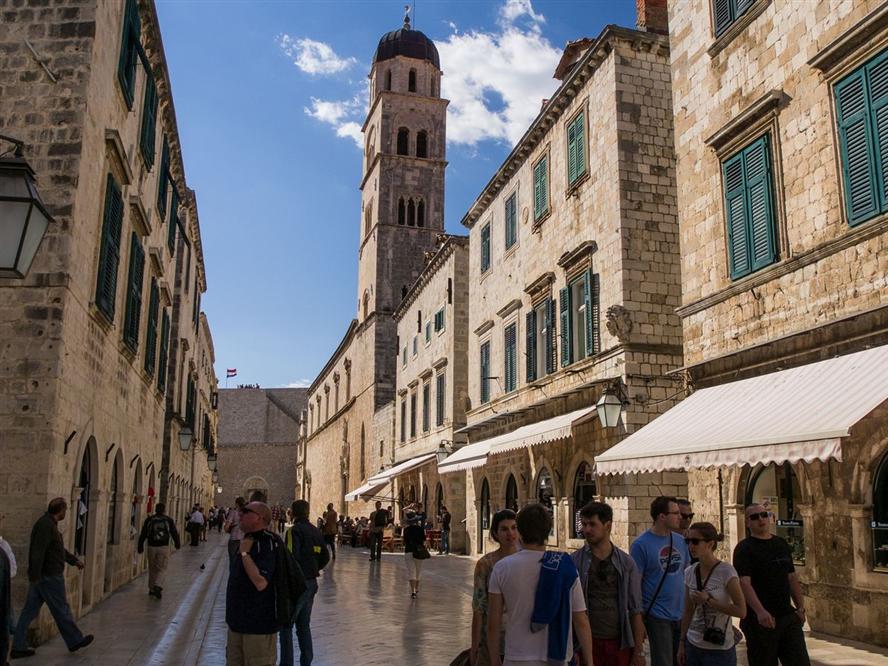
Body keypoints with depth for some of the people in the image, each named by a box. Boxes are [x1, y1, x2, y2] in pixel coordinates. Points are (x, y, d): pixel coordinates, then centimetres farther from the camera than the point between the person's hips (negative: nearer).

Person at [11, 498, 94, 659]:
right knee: (61, 610, 4)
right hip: (49, 577, -10)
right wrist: (35, 577, -27)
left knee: (30, 611, 10)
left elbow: (59, 549, 25)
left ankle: (18, 647, 13)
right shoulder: (46, 525, -19)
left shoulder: (48, 523, 13)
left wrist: (74, 561, 31)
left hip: (39, 577, 10)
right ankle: (75, 641, 16)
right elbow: (38, 552, -26)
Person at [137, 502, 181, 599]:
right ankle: (158, 586, -15)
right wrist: (178, 544, 17)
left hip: (152, 547, 2)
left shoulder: (149, 520, 0)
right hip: (164, 547, -2)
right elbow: (174, 533, 3)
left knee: (152, 569, 16)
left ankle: (152, 589, 23)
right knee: (162, 569, 6)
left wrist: (140, 546, 9)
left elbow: (143, 534, 1)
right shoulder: (169, 520, -3)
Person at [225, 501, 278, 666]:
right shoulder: (246, 541, 11)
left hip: (258, 627, -9)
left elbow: (260, 583, -30)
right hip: (237, 623, 9)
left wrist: (244, 553, -24)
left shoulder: (268, 543, -19)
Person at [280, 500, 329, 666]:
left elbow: (292, 557, -23)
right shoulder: (316, 531, 9)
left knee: (286, 625, 2)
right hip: (312, 583, 7)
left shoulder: (295, 530, -13)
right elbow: (325, 557, 14)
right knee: (304, 625, 17)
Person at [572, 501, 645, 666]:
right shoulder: (574, 562, -2)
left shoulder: (626, 563, 3)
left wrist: (639, 651, 1)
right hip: (587, 642, -1)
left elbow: (635, 610, 5)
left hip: (620, 643, 1)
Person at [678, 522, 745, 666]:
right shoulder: (689, 573, 3)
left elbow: (741, 611, -15)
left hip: (720, 650, -5)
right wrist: (682, 643, 9)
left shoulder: (726, 571, -13)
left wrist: (708, 600, -18)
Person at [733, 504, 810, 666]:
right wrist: (760, 611, -31)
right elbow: (744, 583, -19)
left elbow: (792, 578, 18)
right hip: (759, 620, -5)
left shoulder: (782, 544, 12)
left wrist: (801, 607, 9)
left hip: (788, 617, 6)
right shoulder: (744, 548, -8)